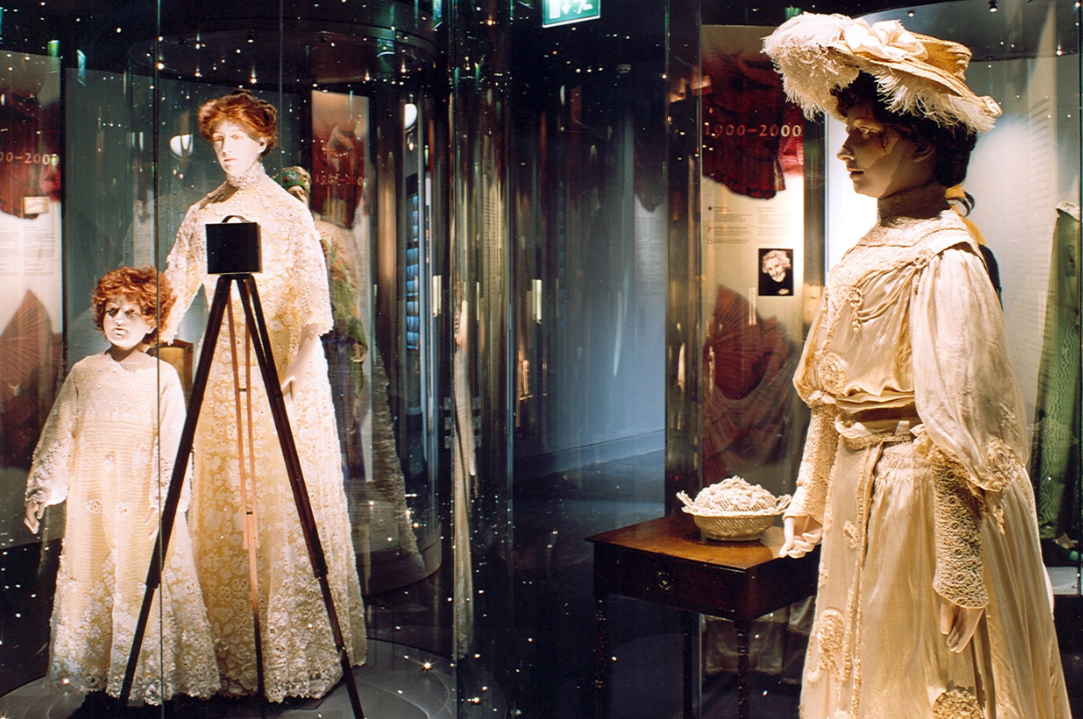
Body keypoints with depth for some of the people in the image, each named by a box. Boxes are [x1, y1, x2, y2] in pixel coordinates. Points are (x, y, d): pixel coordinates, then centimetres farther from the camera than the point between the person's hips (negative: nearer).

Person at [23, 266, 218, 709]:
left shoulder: (163, 377, -2)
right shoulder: (84, 373, 7)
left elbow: (172, 444, -5)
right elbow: (57, 435, 11)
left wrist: (164, 500, -12)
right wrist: (40, 490, 9)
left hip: (143, 504, -3)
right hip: (90, 502, 3)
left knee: (147, 589, -2)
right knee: (89, 587, 8)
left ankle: (155, 687, 9)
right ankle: (95, 684, 21)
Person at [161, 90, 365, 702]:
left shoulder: (289, 212, -2)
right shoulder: (202, 215, 13)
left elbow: (311, 297, -11)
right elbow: (175, 289, 11)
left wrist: (298, 363, -24)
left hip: (284, 365, -5)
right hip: (225, 366, 5)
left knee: (288, 500, -4)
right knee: (225, 501, 5)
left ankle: (299, 650, 5)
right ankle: (235, 648, 16)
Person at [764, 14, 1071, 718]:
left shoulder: (944, 260, -18)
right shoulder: (872, 249, 8)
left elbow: (956, 425, -22)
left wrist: (957, 569, -22)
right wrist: (812, 497, 16)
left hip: (915, 498, -8)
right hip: (862, 497, 8)